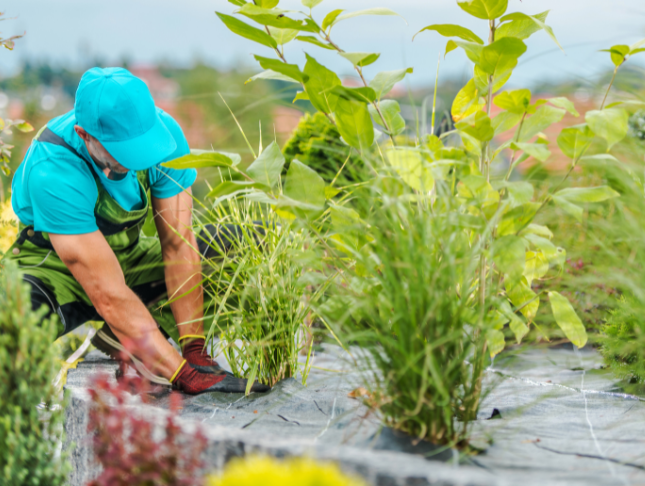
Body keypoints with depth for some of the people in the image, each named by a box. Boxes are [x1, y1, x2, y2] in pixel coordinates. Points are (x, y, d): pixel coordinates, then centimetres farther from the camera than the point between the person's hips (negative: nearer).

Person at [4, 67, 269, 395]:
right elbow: (109, 295, -35)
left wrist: (194, 350, -25)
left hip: (128, 256, 6)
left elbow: (178, 244, -19)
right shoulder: (52, 173, -35)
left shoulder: (163, 131, -21)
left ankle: (117, 338, -11)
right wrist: (184, 375, -38)